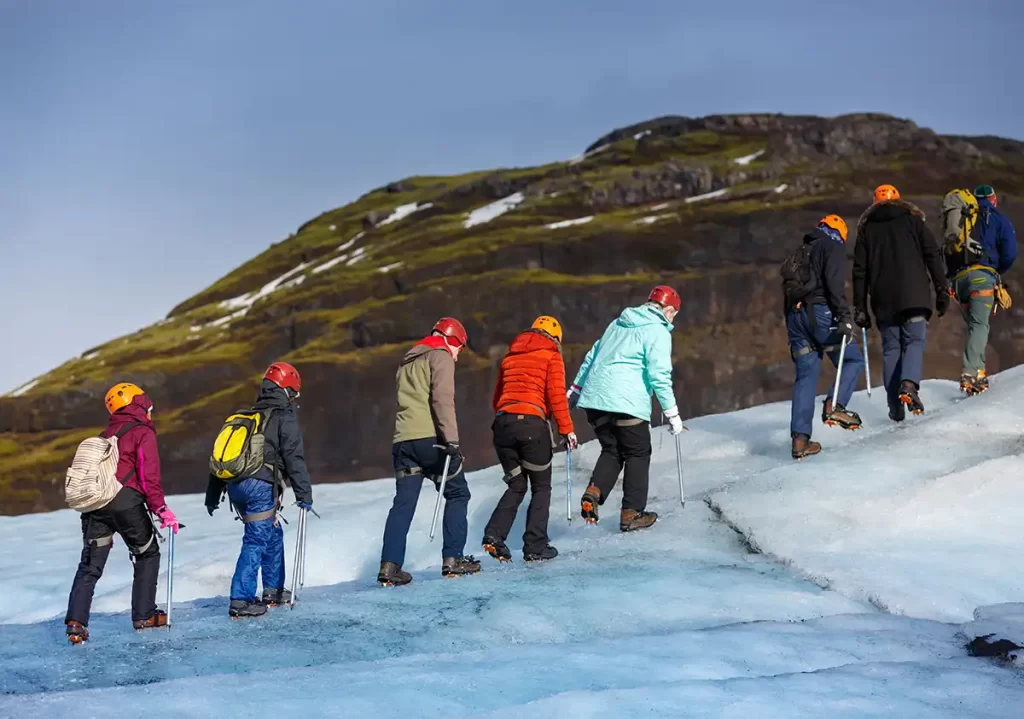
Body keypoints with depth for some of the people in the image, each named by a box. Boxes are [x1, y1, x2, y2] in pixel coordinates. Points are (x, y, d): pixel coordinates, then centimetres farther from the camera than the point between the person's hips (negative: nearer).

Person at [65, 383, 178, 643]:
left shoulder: (106, 435, 23)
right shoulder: (143, 433, 1)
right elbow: (149, 476, -12)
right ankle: (144, 616, 13)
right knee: (148, 554, 13)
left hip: (94, 503, 6)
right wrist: (161, 509, -13)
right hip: (125, 502, -6)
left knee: (90, 565, 5)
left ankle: (76, 620, -10)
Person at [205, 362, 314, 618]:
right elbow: (294, 459, -7)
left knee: (273, 534, 21)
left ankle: (273, 591, 26)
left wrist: (212, 495, 26)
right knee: (256, 540, -7)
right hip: (260, 486, -8)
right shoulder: (285, 418, 1)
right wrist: (304, 495, -4)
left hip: (235, 486, 8)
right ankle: (240, 600, -12)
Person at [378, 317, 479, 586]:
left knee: (403, 503, 3)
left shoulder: (407, 363, 27)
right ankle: (453, 559, 0)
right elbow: (442, 399, -14)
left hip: (403, 440, 7)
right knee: (457, 494, 6)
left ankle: (390, 566, -8)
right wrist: (451, 439, -20)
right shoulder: (440, 356, 1)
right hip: (430, 438, -7)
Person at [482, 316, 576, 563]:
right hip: (532, 423, -5)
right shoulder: (551, 355, 6)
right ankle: (535, 547, 0)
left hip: (502, 423, 5)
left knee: (516, 486, 15)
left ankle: (494, 534, -5)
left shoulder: (510, 357, 22)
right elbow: (556, 394, -5)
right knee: (541, 487, 8)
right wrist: (566, 429, -3)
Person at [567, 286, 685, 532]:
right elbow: (659, 374, -12)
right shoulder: (658, 331, -2)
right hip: (626, 403, -7)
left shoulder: (619, 324, 21)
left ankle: (594, 492, -4)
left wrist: (574, 393, 33)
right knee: (638, 455, 9)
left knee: (612, 450, 19)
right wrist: (672, 414, -7)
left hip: (593, 399, 7)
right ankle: (631, 513, 7)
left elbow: (591, 357, 25)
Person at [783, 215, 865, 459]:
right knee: (853, 359, 7)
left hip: (795, 314, 7)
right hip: (819, 311, -7)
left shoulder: (800, 252, 27)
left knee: (806, 375, 6)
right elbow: (835, 284, -13)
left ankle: (799, 438, -1)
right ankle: (834, 405, -15)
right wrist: (844, 317, -18)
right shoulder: (833, 247, 4)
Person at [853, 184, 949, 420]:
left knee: (890, 349, 6)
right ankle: (909, 383, -29)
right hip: (914, 295, -2)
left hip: (883, 300, 2)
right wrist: (942, 292, 2)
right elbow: (933, 257, 1)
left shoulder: (866, 228, 15)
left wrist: (859, 307, 12)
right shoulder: (913, 221, 9)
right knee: (915, 341, -1)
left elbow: (860, 270, 11)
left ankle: (896, 408, 1)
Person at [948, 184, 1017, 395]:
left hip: (958, 277, 5)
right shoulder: (999, 219, 12)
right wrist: (998, 271, 20)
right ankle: (970, 373, -27)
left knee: (974, 325, 13)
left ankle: (977, 371, 1)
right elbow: (1010, 253, 3)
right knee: (979, 325, -11)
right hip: (982, 275, -5)